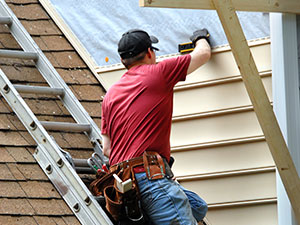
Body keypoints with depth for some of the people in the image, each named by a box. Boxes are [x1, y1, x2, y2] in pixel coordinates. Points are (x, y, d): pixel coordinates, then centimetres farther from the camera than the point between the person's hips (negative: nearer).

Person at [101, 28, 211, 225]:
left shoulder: (110, 95, 20)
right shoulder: (159, 72, 3)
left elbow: (107, 149, 21)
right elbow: (204, 53, 18)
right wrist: (201, 38, 40)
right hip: (148, 174, -8)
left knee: (198, 207, 14)